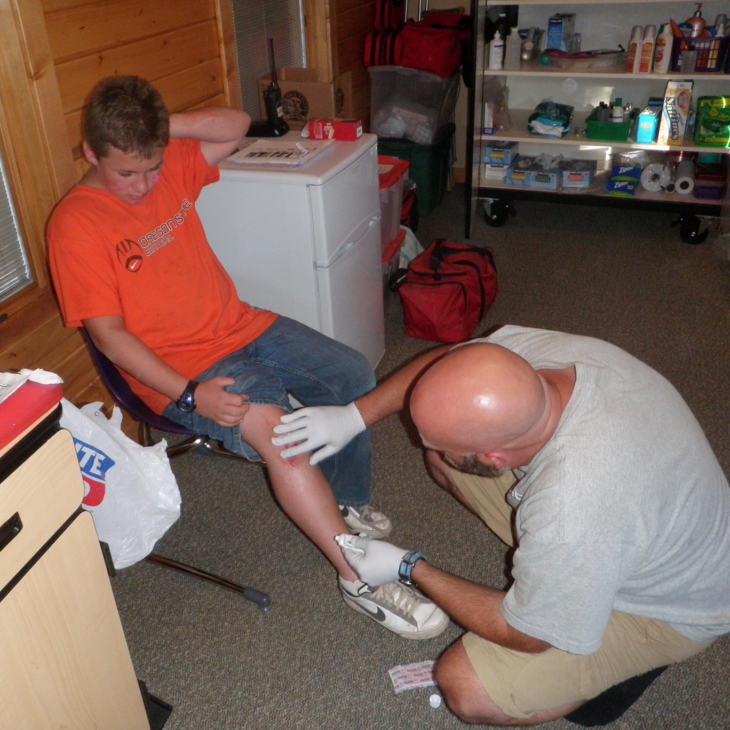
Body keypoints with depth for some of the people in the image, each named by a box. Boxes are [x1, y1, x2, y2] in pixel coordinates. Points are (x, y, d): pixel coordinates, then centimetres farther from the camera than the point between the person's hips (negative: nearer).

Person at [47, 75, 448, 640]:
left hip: (241, 326, 7)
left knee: (355, 378, -1)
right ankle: (359, 579, -18)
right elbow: (108, 333, -16)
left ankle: (347, 504, 19)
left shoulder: (170, 168, 4)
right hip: (180, 370, -7)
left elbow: (238, 125, 9)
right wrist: (190, 394, -25)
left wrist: (166, 127, -7)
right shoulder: (75, 224, -13)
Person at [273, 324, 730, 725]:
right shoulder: (560, 351, -27)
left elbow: (523, 636, -23)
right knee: (445, 457, 3)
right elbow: (447, 359, -5)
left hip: (667, 606, -6)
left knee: (469, 689, -18)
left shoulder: (570, 520, -44)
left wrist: (409, 569, -14)